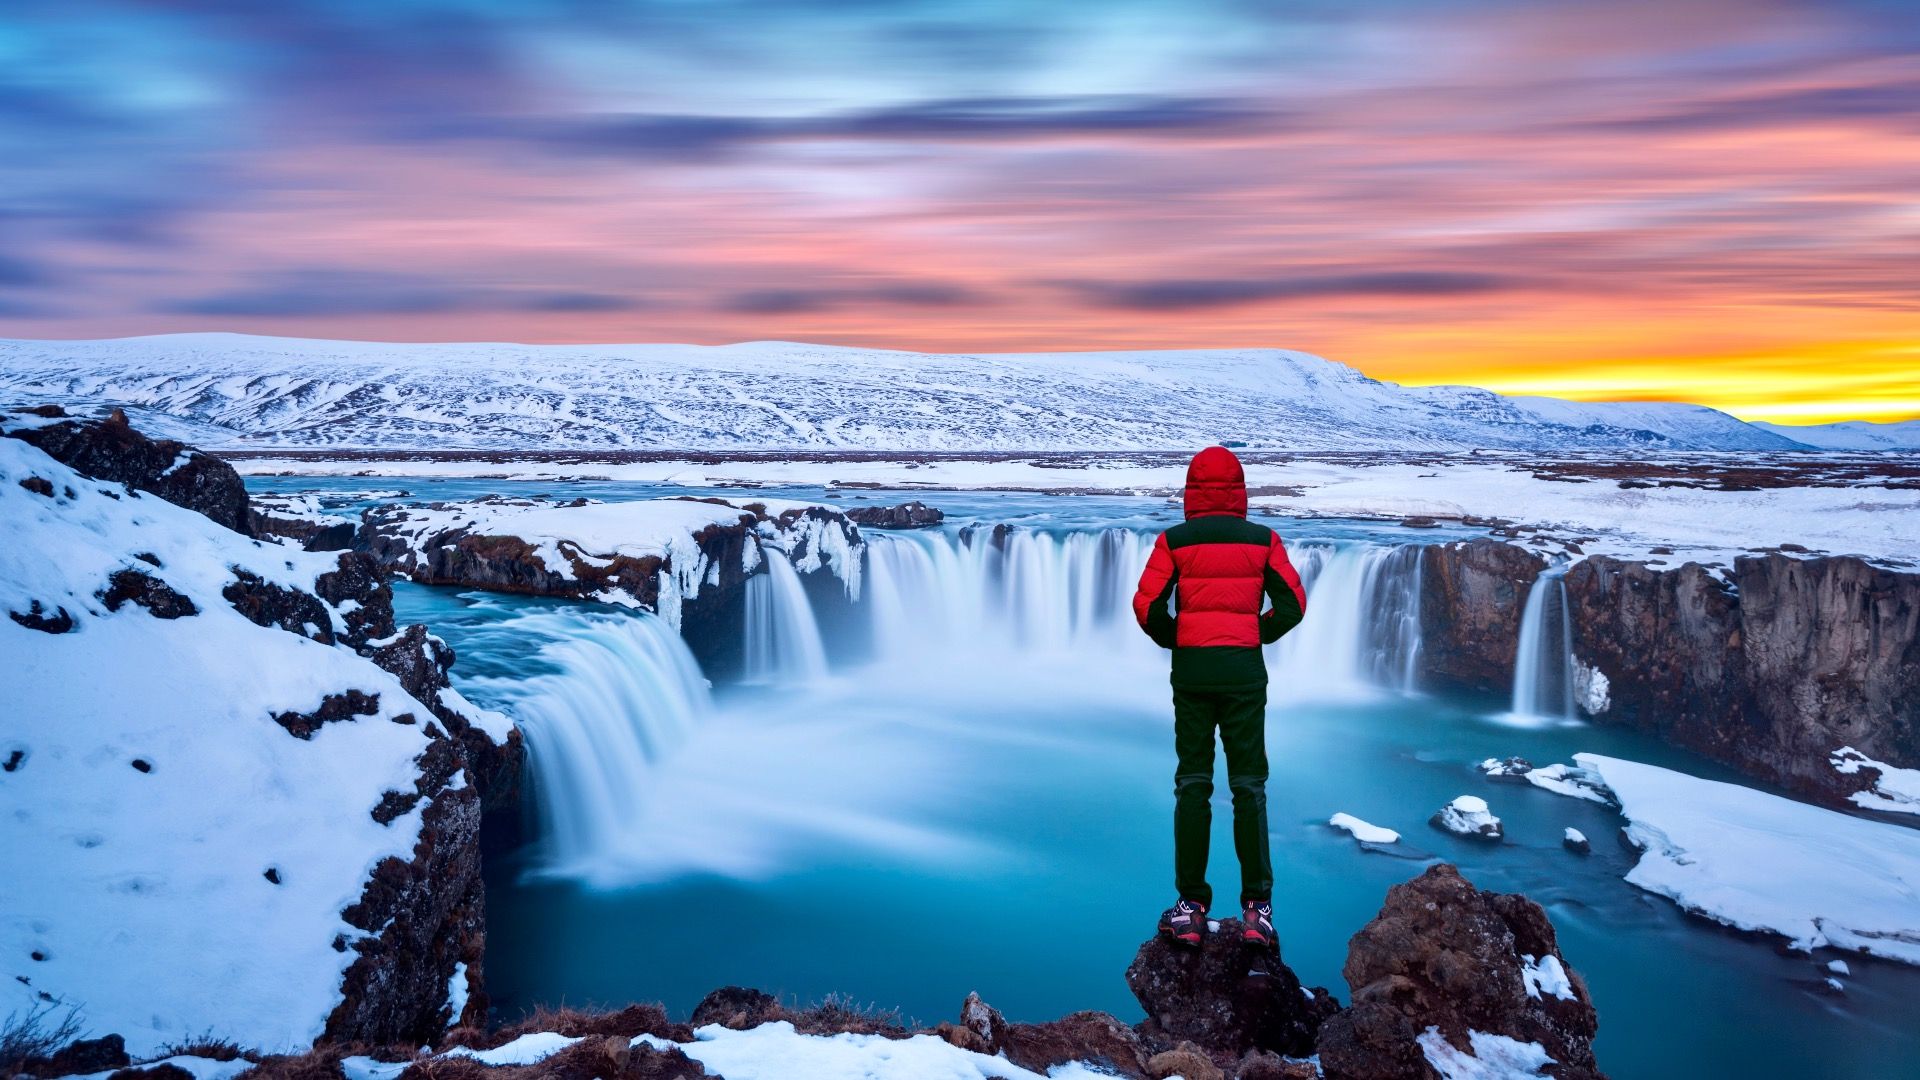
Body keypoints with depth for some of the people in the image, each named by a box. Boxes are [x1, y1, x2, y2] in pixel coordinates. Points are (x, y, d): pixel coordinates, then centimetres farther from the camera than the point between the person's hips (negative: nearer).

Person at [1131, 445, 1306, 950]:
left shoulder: (1174, 540, -1)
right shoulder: (1263, 540, 2)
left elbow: (1146, 606, -7)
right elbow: (1292, 604, 0)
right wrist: (1255, 636, 12)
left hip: (1191, 669, 0)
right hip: (1245, 671, 0)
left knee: (1192, 785, 6)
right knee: (1249, 786, 6)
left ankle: (1192, 907, 8)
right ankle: (1257, 907, 5)